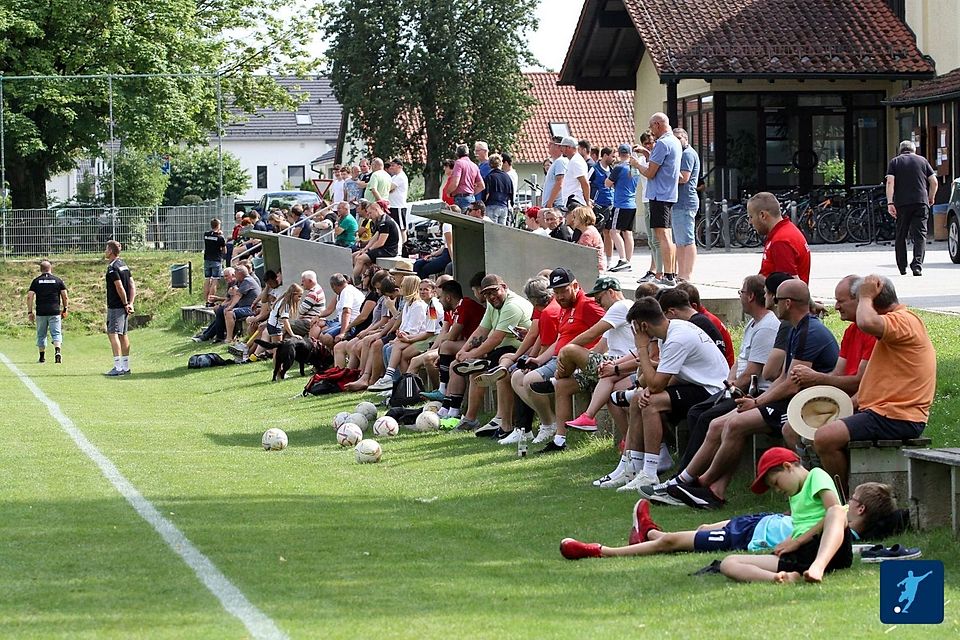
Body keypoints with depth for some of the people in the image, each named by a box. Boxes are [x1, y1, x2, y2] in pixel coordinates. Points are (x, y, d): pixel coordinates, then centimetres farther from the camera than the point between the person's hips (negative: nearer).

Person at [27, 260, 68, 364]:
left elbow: (30, 297, -1)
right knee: (56, 333, -3)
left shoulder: (36, 281, 5)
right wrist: (64, 309, 13)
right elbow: (64, 296, 3)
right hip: (55, 312, 0)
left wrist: (30, 312, 3)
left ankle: (42, 357, 17)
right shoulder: (58, 280, 5)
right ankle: (57, 351, -26)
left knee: (41, 335, 12)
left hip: (41, 312, 1)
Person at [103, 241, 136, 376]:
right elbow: (132, 285, 11)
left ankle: (118, 367, -19)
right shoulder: (124, 266, 14)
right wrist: (130, 303, 4)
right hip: (124, 306, 9)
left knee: (112, 334, -11)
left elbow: (120, 288, -20)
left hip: (116, 307, -9)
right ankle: (126, 367, 16)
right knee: (122, 335, 13)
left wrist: (125, 304, -11)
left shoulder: (112, 268, -14)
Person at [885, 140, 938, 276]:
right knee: (920, 235, -3)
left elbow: (890, 182, -5)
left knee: (900, 236, 12)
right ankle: (917, 265, -19)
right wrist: (931, 198, 21)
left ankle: (902, 268, 15)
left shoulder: (894, 162, 9)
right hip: (921, 202, 0)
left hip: (902, 203, 0)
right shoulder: (922, 160, 13)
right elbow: (934, 182, 7)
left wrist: (890, 203, -10)